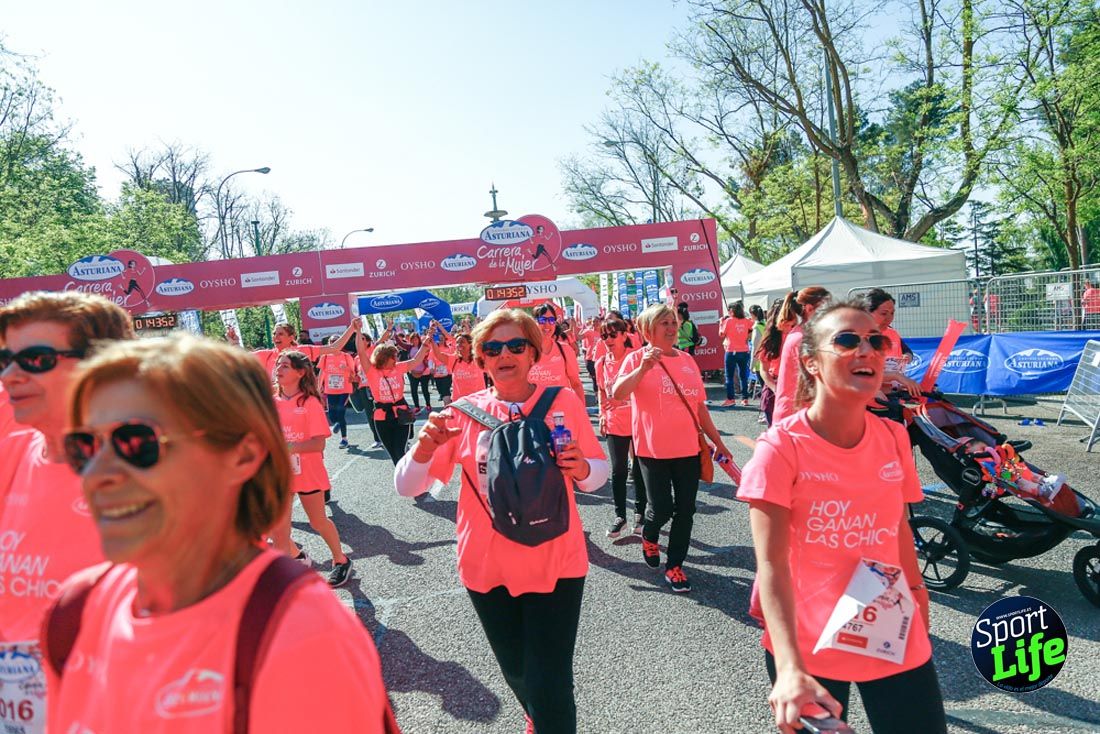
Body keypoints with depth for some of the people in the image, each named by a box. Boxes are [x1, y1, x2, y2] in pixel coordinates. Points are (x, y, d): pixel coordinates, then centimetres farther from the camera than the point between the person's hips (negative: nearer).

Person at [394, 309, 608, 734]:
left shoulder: (564, 402, -7)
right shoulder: (465, 412, -6)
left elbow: (599, 472, 3)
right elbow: (407, 487, -4)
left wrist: (582, 469, -21)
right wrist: (425, 447, -25)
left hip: (555, 564, -2)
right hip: (487, 567, 2)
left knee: (551, 686, -5)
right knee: (516, 673, 23)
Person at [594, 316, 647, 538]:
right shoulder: (601, 363, 2)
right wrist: (602, 414, 7)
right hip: (614, 423, 3)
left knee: (638, 470, 7)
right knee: (618, 470, 6)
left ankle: (640, 513, 24)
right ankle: (620, 515, 20)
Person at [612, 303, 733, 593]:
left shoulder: (687, 360, 9)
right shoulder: (638, 358, -5)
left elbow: (700, 406, 14)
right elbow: (617, 394, -20)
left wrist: (717, 441, 14)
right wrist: (643, 368, -31)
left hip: (688, 447, 4)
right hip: (653, 448, -4)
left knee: (685, 510, 6)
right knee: (661, 508, -2)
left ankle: (674, 565, 22)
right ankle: (649, 537, 32)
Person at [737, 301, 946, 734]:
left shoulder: (894, 439, -3)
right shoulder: (781, 447, -18)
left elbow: (899, 528, 11)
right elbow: (770, 564, -22)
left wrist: (917, 595, 20)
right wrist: (789, 668, -31)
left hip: (897, 641, 4)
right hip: (807, 647, -4)